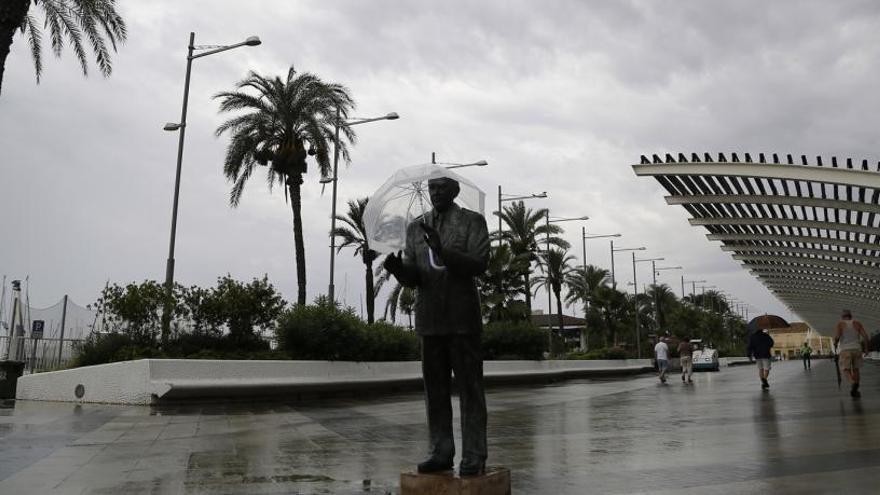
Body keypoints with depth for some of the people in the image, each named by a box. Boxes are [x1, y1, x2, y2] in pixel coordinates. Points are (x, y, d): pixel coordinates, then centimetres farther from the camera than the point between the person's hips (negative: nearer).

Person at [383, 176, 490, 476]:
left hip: (462, 317, -4)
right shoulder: (415, 227, 13)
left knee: (469, 388, -1)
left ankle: (473, 456, 5)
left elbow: (479, 263, -11)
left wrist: (442, 250, -25)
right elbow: (412, 278, 9)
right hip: (430, 319, 4)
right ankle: (440, 452, 16)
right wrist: (398, 268, -14)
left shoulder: (473, 221, 2)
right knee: (435, 389, 7)